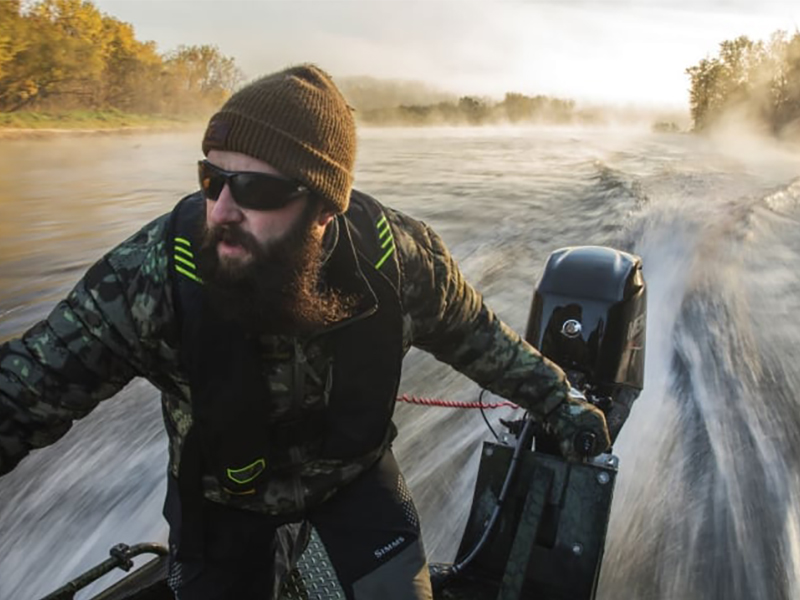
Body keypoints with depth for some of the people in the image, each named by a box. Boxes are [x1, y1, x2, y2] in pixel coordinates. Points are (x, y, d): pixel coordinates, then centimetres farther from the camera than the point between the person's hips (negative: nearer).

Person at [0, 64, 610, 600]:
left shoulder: (402, 257, -26)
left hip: (355, 468, 1)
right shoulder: (148, 276, -32)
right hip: (221, 495, 0)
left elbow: (474, 332, -7)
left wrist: (555, 398, 2)